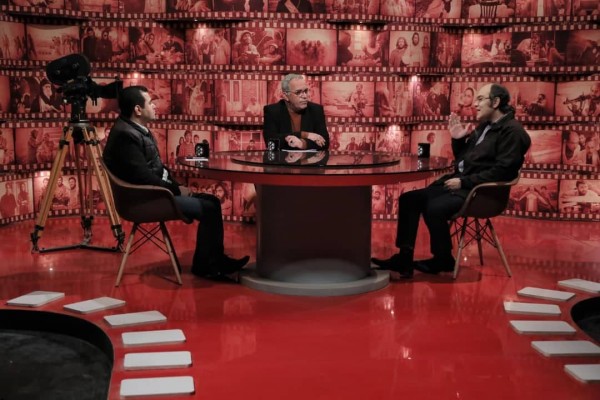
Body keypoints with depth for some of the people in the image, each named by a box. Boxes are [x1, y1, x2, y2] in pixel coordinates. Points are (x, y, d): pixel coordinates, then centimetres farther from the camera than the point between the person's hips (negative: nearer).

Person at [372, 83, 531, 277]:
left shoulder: (512, 131, -10)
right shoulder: (484, 126, 19)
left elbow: (501, 171, -19)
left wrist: (464, 181, -19)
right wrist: (457, 139, 6)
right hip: (460, 183, 9)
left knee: (434, 208, -31)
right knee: (408, 199, -4)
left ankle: (443, 260, -8)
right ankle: (404, 258, -7)